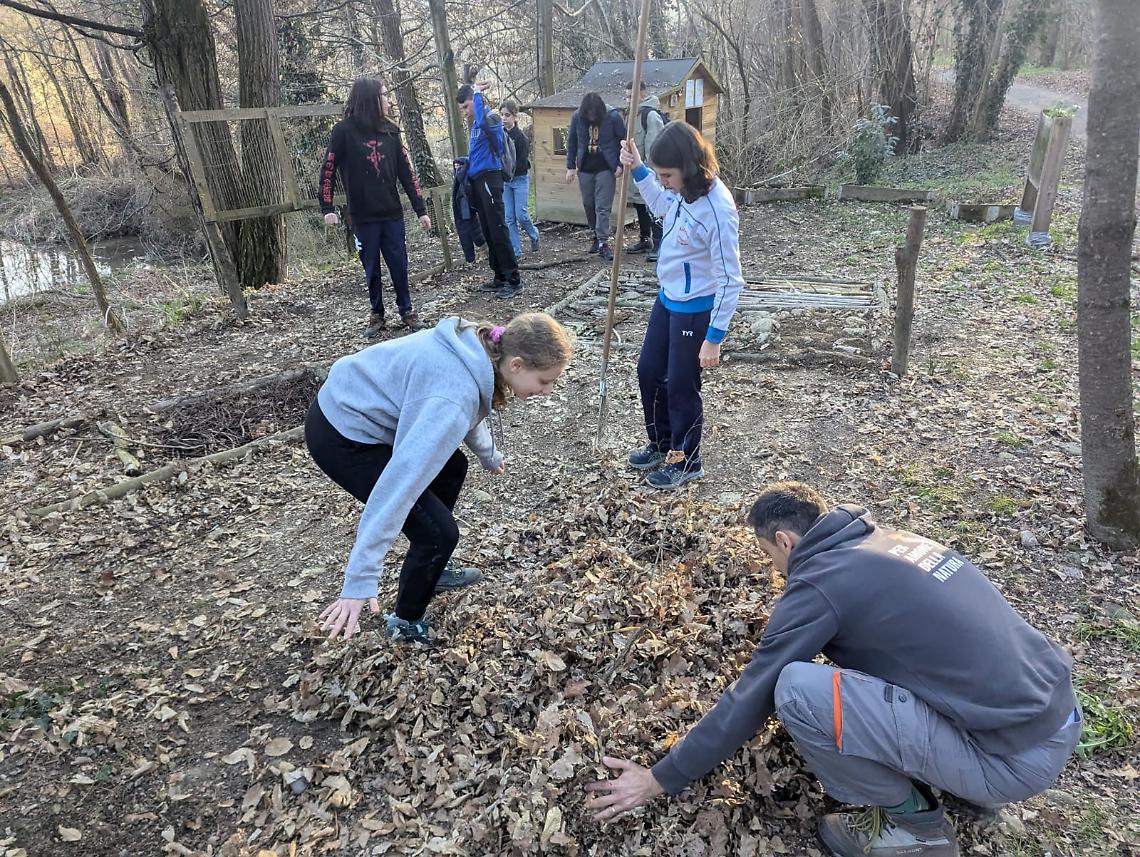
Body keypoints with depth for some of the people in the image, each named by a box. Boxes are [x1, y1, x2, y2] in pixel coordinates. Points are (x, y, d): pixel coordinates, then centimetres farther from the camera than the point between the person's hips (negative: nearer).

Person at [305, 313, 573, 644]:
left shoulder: (480, 348, -5)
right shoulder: (454, 398, -33)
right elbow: (402, 478, -38)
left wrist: (489, 455, 35)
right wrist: (360, 580, -38)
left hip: (353, 404, 10)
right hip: (341, 438, -10)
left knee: (452, 467, 23)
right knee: (438, 532, -7)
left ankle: (433, 570, 40)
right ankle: (405, 624, 19)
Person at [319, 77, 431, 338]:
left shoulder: (389, 130, 5)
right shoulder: (344, 131, -4)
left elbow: (406, 171, 5)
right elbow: (328, 170, -3)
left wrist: (421, 210, 2)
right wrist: (327, 208, -12)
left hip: (392, 213, 2)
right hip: (363, 217, -2)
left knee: (399, 265, 3)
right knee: (372, 269, 6)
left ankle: (406, 310, 18)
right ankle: (377, 314, 19)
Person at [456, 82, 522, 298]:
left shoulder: (491, 118, -9)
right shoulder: (475, 123, 18)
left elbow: (482, 121, -33)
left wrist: (478, 93, -21)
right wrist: (467, 162, 13)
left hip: (489, 179, -10)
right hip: (477, 180, 10)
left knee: (498, 231, -10)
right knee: (488, 233, 11)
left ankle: (514, 280, -7)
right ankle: (500, 278, 18)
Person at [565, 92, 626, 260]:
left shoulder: (612, 116, -13)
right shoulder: (577, 117, -5)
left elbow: (624, 140, -4)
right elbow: (571, 142, 6)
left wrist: (620, 164, -7)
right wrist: (570, 166, 3)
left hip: (606, 169, -4)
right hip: (585, 169, 4)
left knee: (603, 207, -7)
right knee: (588, 204, 12)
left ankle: (603, 243, -5)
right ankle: (596, 235, 28)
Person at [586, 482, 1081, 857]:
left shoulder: (819, 584, -13)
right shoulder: (892, 541, 11)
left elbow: (750, 700, -8)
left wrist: (659, 780, 4)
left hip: (1018, 756, -9)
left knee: (797, 689, -17)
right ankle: (967, 781, 20)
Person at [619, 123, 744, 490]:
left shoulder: (718, 209, -28)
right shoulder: (683, 190, -5)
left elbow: (729, 280, -25)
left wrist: (714, 338, -23)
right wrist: (638, 169, 10)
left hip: (695, 311, -9)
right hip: (667, 299, 9)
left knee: (680, 386, 7)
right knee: (648, 371, 19)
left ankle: (686, 461, 30)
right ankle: (661, 444, 41)